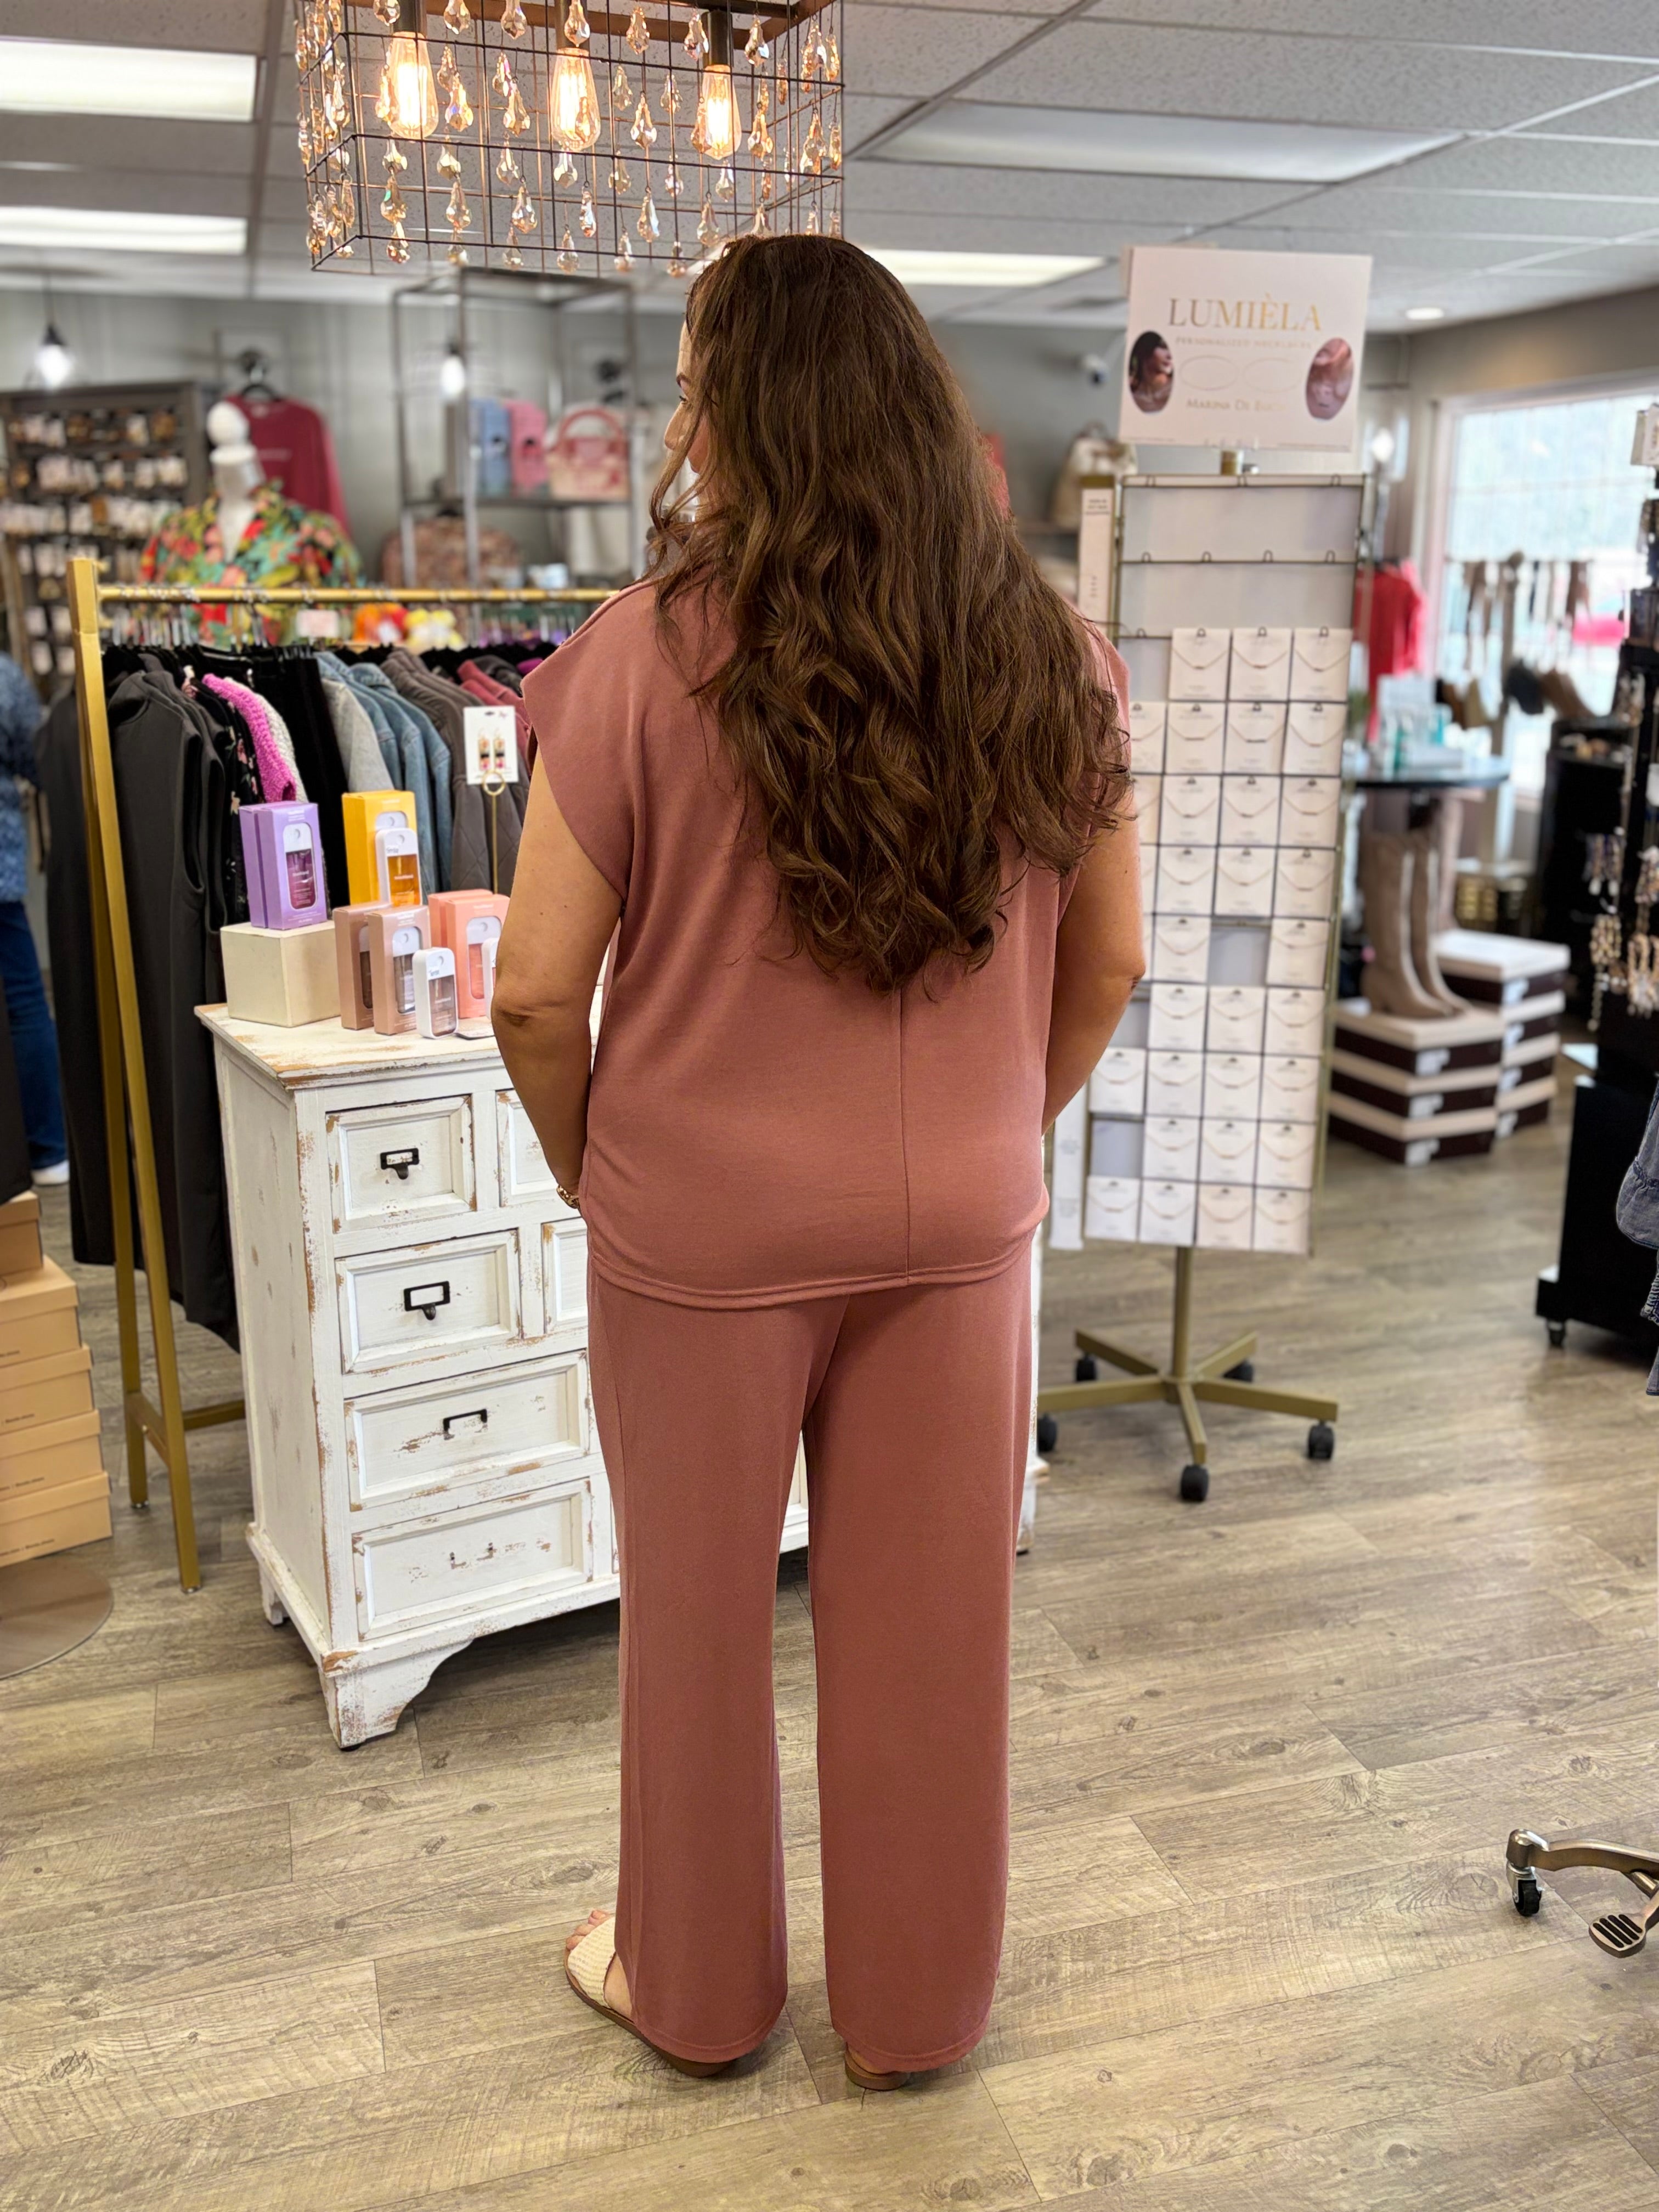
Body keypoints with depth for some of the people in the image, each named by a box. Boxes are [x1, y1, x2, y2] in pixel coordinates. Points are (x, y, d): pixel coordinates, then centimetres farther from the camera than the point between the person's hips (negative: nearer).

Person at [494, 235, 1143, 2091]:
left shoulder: (645, 659, -15)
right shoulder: (1053, 664, -3)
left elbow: (536, 995, -13)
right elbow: (1109, 967, 4)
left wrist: (587, 1166, 5)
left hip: (704, 1227, -2)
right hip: (961, 1226, 3)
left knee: (697, 1616, 18)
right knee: (931, 1624, 18)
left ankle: (693, 1987, 42)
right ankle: (917, 2004, 40)